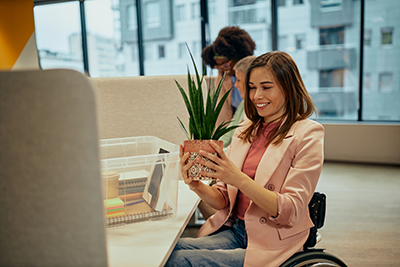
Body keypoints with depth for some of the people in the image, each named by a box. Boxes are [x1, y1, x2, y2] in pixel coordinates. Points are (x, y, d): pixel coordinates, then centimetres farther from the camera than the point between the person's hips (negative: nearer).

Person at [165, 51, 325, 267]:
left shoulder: (307, 135, -7)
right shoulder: (245, 130, 9)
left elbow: (291, 212, -15)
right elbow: (224, 200, 8)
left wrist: (238, 178, -27)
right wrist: (198, 187, -13)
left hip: (272, 244, -5)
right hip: (232, 230, 5)